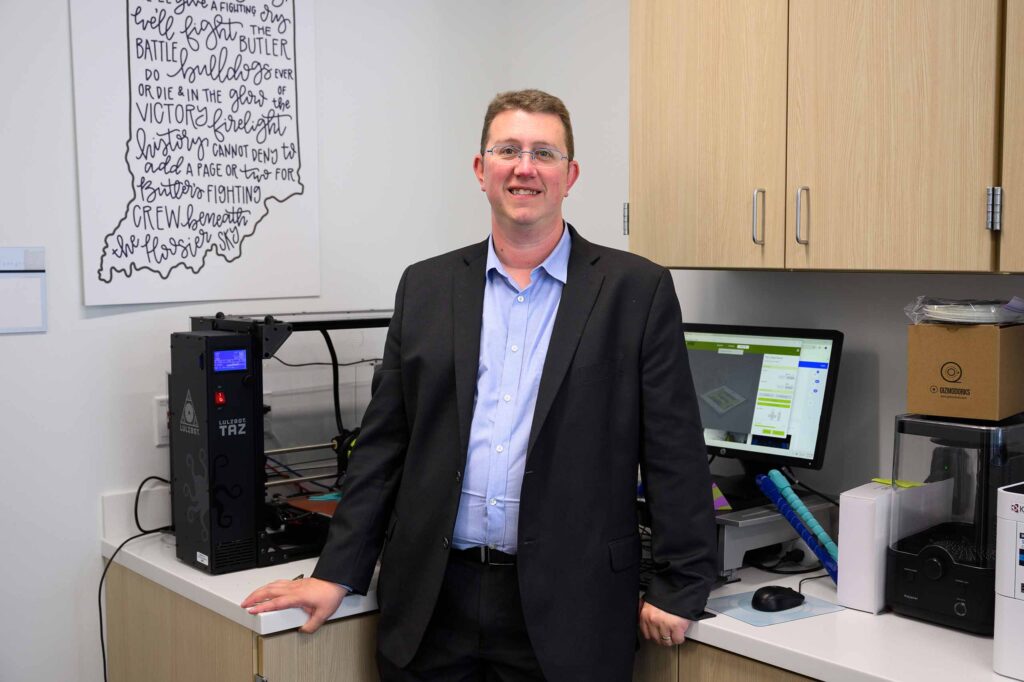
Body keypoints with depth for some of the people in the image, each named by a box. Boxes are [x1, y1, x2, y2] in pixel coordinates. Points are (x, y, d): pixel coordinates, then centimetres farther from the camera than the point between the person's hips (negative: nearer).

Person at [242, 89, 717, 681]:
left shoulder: (637, 290, -2)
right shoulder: (426, 288, 7)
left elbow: (675, 451, -2)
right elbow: (384, 442, 8)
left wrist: (680, 588, -4)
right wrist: (338, 573, 6)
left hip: (565, 607, -2)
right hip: (432, 601, 3)